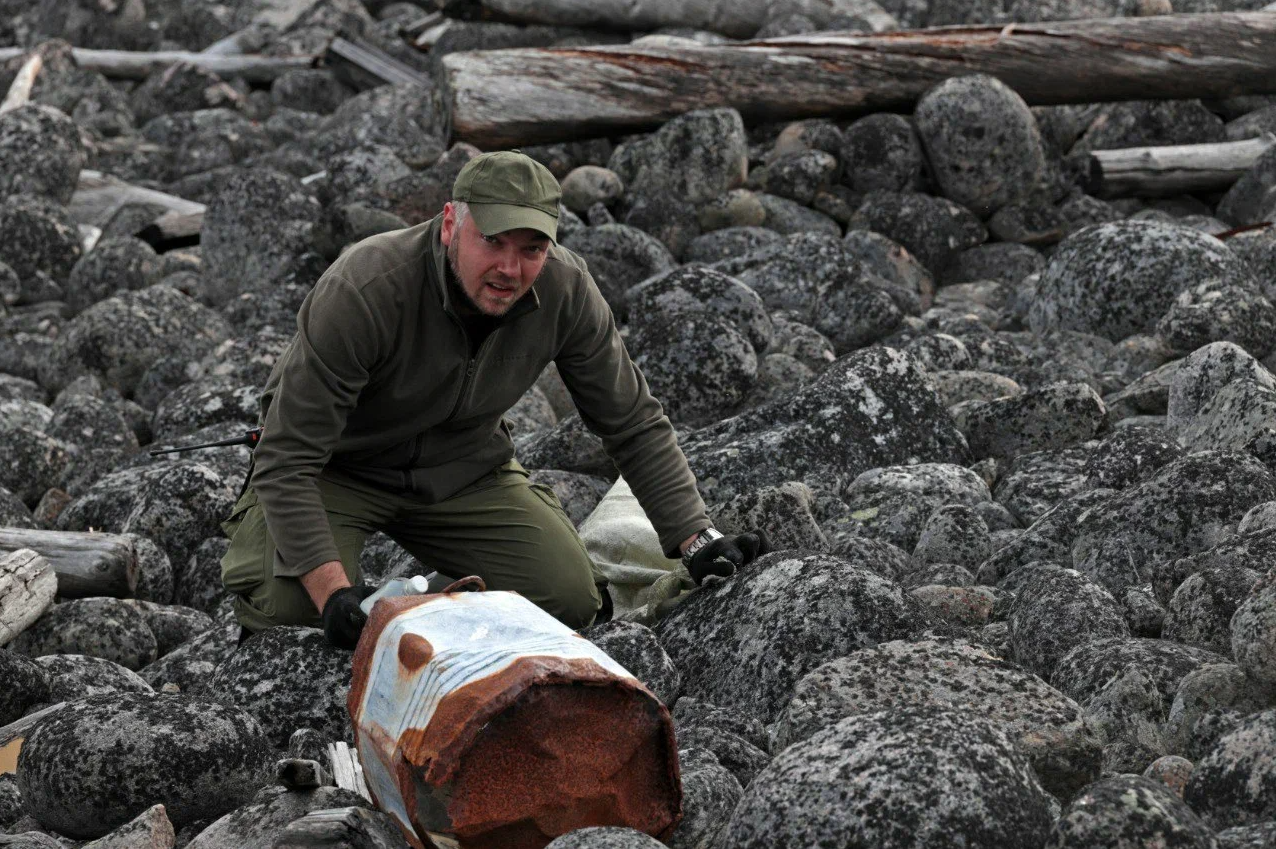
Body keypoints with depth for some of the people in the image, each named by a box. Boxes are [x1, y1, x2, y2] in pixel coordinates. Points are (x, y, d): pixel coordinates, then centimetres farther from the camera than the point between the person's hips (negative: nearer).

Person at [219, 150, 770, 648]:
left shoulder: (565, 290, -20)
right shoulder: (364, 292, -35)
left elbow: (634, 425, -6)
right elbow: (287, 458, -33)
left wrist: (696, 541, -15)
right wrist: (332, 593, -43)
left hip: (464, 468, 4)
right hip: (340, 466, -4)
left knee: (570, 597, -15)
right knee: (291, 605, -30)